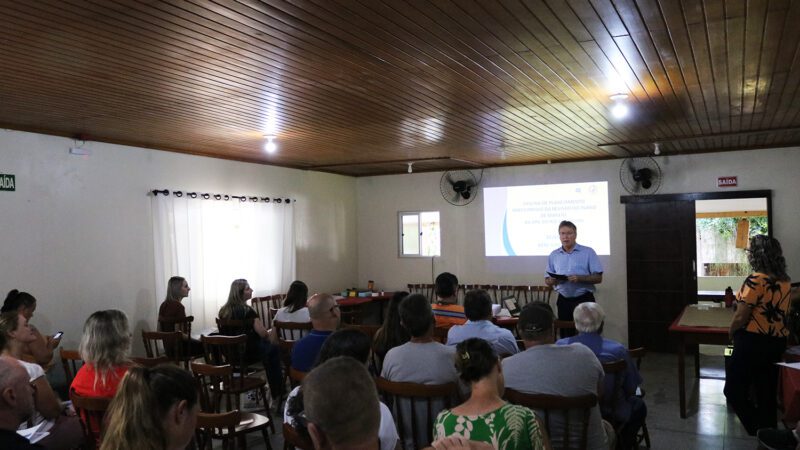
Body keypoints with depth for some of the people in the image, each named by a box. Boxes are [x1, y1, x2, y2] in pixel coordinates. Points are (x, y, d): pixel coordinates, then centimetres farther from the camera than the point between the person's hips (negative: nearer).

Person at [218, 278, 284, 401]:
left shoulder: (223, 311, 1)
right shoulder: (247, 311, -21)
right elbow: (263, 334, -20)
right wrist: (270, 332, 4)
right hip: (246, 353, -7)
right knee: (274, 349, 18)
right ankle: (277, 392, 24)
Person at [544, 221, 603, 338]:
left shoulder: (588, 252, -2)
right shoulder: (553, 255, 8)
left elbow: (598, 278, -6)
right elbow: (547, 281, 11)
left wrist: (580, 278, -21)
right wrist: (554, 280, -12)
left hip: (584, 300, -3)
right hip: (563, 301, 3)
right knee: (565, 336, 10)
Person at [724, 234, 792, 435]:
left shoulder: (755, 280, -20)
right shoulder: (785, 281, 5)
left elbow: (741, 317, -18)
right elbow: (778, 311, 12)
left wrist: (731, 332, 0)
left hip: (753, 343, -8)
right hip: (777, 342, 8)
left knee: (734, 391, 4)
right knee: (767, 392, 16)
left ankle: (760, 434, 4)